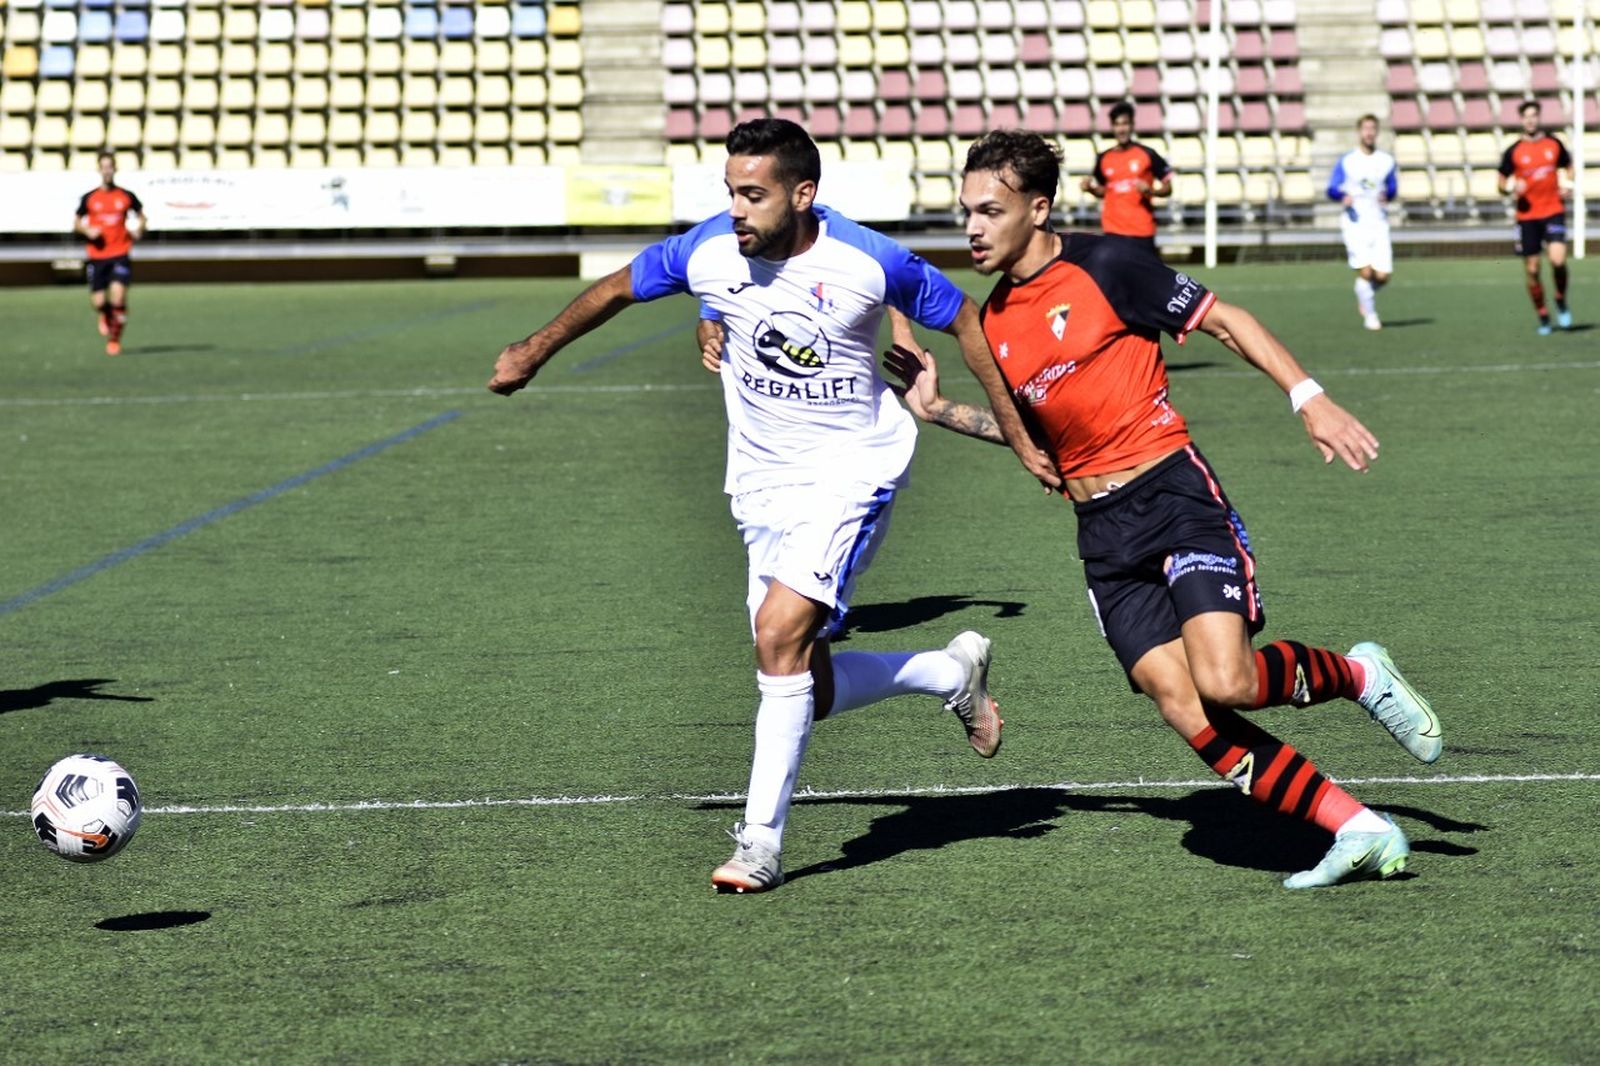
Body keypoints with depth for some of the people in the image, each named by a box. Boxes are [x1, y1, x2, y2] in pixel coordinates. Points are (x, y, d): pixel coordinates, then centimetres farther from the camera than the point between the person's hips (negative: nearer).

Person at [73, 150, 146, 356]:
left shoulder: (126, 197, 4)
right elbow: (76, 224, 12)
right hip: (97, 256, 1)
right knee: (98, 302, -4)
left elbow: (142, 216, 19)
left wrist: (139, 229, -2)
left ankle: (115, 339, -3)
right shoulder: (89, 198, 4)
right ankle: (105, 316, 35)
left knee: (118, 294, -20)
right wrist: (87, 231, -9)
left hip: (120, 255, -1)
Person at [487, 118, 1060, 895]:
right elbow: (617, 289, 11)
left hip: (851, 471, -5)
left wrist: (1019, 434, 0)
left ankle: (761, 841, -14)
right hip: (762, 484, 5)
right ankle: (953, 673, 30)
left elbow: (965, 321, -2)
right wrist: (534, 352, 19)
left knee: (780, 635, -23)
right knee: (810, 690, 2)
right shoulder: (707, 253, -8)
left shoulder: (869, 263, -17)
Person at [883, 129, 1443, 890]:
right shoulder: (994, 323, 12)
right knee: (1183, 708, -9)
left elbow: (1226, 322, -4)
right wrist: (936, 410, 16)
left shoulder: (1104, 266, -7)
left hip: (1173, 492, -6)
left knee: (1224, 681, -23)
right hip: (1103, 534, 6)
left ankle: (1359, 676, 8)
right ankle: (1360, 832, -4)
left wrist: (1309, 399, -12)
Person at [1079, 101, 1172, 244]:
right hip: (1113, 231, 3)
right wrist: (1090, 188, 0)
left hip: (1142, 231, -2)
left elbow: (1168, 188, 2)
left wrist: (1150, 191, -17)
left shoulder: (1147, 154, -3)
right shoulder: (1104, 158, 7)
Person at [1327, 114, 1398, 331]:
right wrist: (1343, 197, -20)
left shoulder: (1386, 161, 8)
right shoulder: (1346, 161, 2)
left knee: (1383, 275, -6)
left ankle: (1364, 299, 26)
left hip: (1379, 223, 3)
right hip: (1355, 223, -3)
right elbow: (1331, 190, 2)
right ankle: (1370, 314, 4)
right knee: (1365, 271, -15)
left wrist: (1387, 196, -8)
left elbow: (1392, 189, 15)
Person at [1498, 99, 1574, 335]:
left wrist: (1568, 185, 0)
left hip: (1553, 211, 0)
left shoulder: (1554, 143, 4)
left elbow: (1568, 166, 20)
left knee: (1558, 260, -20)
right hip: (1527, 216, 0)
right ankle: (1543, 318, 16)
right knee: (1532, 270, 1)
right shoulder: (1513, 151, -1)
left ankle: (1561, 302, 7)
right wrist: (1512, 187, -17)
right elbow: (1502, 184, 6)